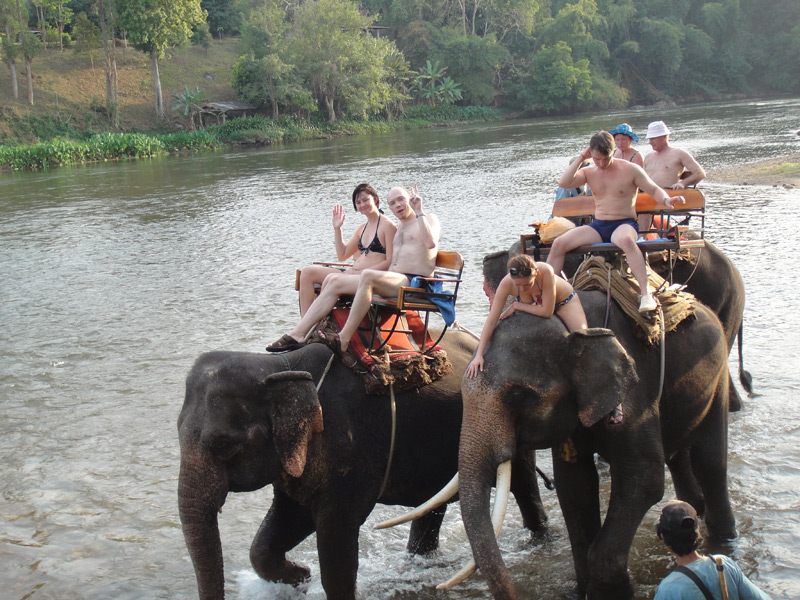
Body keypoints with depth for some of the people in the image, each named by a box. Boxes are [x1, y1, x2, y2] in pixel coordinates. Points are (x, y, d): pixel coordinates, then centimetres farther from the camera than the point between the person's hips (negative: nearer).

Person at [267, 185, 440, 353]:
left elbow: (431, 243, -17)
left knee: (368, 276, -35)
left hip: (413, 283, -8)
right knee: (336, 283, -5)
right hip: (393, 280, 8)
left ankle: (343, 339, -37)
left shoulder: (429, 219, 6)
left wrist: (419, 213, -15)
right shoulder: (398, 228, 30)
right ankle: (298, 334, -13)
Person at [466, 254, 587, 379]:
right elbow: (492, 320, -31)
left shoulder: (545, 272, -43)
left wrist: (516, 306, -29)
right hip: (537, 303, 3)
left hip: (565, 299, -3)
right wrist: (478, 355, -35)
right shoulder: (506, 284, -34)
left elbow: (547, 312, -38)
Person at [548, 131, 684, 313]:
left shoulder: (630, 170, -2)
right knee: (559, 243, -15)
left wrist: (666, 199, -20)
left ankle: (646, 294, -44)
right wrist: (580, 158, -5)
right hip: (597, 226, 5)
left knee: (626, 240, -43)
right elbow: (564, 182, -7)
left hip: (624, 224, -5)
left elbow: (654, 190, 2)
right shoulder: (589, 172, 8)